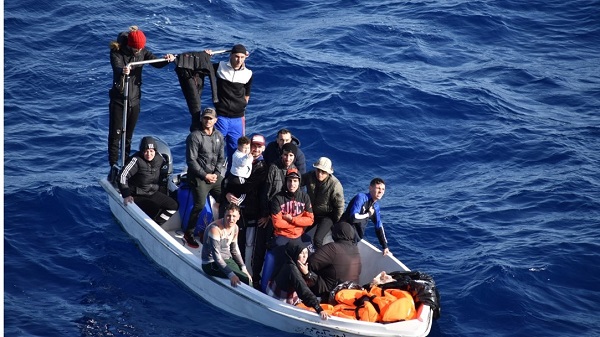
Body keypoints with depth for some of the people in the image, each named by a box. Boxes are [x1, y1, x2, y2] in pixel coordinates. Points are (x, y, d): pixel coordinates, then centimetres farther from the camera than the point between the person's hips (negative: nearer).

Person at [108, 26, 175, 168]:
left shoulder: (142, 52, -3)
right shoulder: (117, 52, -17)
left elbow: (157, 63, -8)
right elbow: (116, 67, -34)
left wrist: (167, 60, -30)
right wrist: (122, 71, -57)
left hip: (134, 99, 4)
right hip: (118, 99, -4)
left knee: (128, 135, 15)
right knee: (115, 134, -3)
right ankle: (114, 166, 2)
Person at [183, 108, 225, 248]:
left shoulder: (219, 136, 10)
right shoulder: (195, 136, -10)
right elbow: (191, 160, -13)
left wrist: (216, 173, -2)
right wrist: (205, 175, -14)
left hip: (214, 175, 7)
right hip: (198, 177, -7)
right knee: (200, 205, -17)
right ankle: (189, 234, -3)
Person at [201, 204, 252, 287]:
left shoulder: (235, 228, 0)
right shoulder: (215, 229, -24)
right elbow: (216, 257, -27)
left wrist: (243, 268, 3)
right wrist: (230, 274, -34)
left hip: (227, 259, 8)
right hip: (211, 264, -8)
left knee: (249, 278, -7)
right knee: (245, 279, -19)